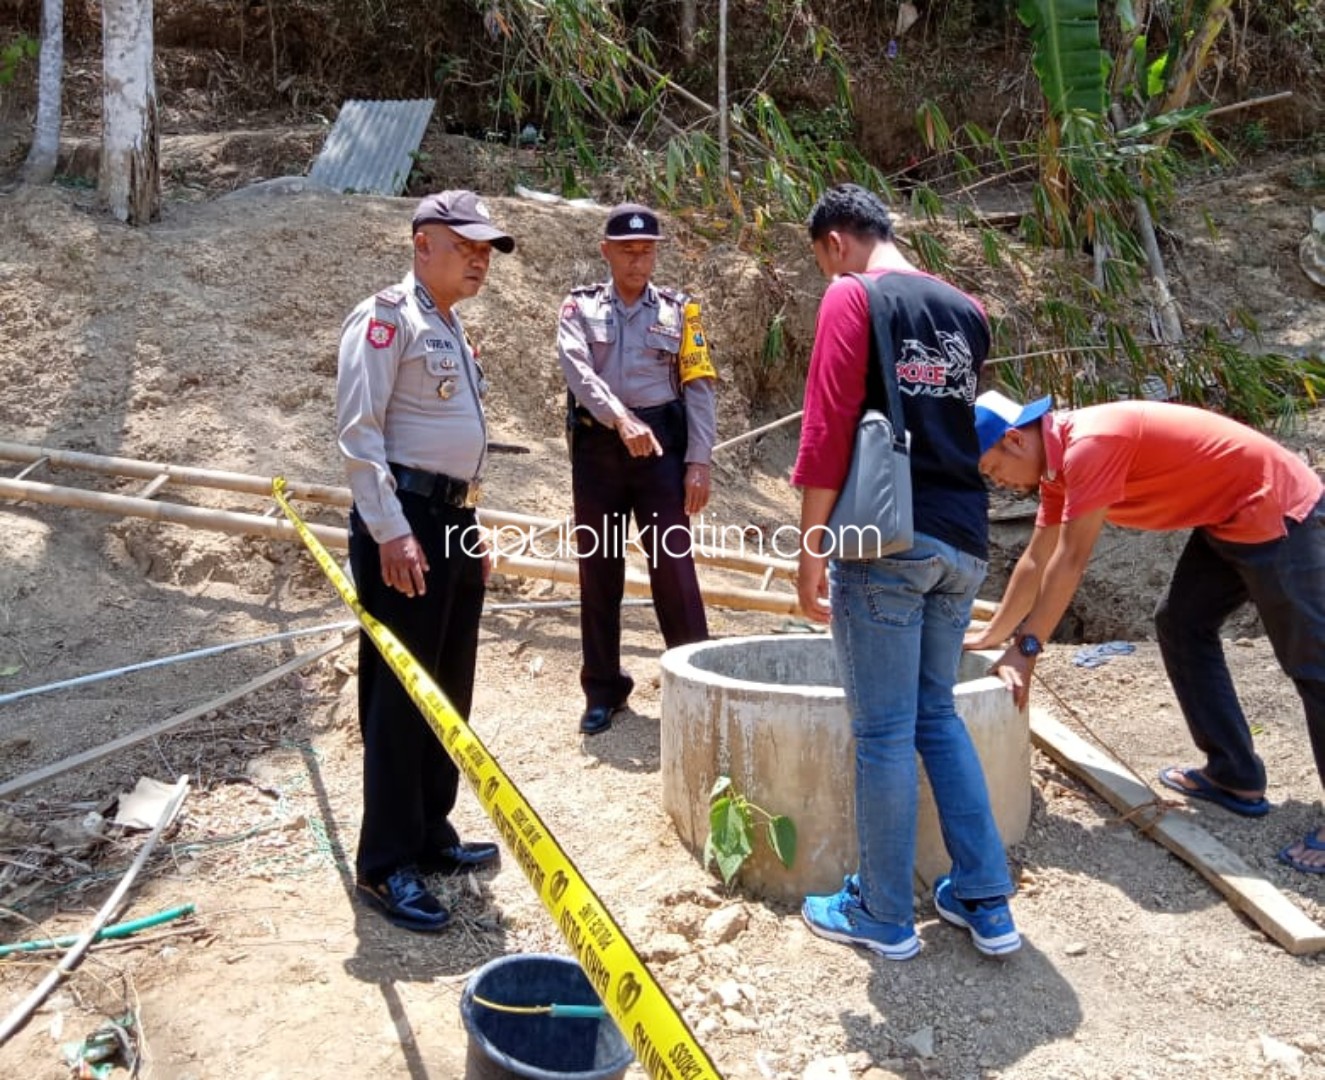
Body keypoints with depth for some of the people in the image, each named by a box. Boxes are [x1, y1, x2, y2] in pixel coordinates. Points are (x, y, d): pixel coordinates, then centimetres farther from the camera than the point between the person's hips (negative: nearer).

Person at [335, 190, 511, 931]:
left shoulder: (453, 329, 21)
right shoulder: (388, 316, -7)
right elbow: (359, 429, -16)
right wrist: (390, 531, -22)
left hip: (454, 522, 9)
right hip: (405, 518, -9)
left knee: (449, 692, 13)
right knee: (399, 695, -5)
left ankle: (429, 833, 27)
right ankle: (387, 864, 4)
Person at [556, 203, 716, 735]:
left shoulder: (678, 310, 8)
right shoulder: (580, 307, 7)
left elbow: (699, 388, 3)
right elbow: (578, 371, -11)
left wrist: (699, 461, -7)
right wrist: (621, 418, -27)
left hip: (662, 447, -1)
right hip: (597, 446, 1)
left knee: (673, 564, -3)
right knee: (598, 568, 7)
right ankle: (603, 690, 19)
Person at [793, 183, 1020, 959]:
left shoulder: (853, 297, -5)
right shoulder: (967, 311, 15)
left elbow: (828, 431, -12)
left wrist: (810, 552, -10)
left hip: (887, 541, -7)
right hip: (963, 542, 7)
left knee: (885, 731, 2)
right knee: (940, 717, 17)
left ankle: (885, 915, 15)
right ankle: (986, 902, 20)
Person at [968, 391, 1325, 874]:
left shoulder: (1089, 444, -26)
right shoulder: (1060, 459, 5)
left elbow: (1070, 561, -24)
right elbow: (1036, 559, 15)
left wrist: (1025, 648, -18)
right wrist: (991, 634, 21)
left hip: (1277, 511, -10)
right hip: (1228, 519, 10)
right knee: (1181, 626, 12)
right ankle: (1235, 776, 17)